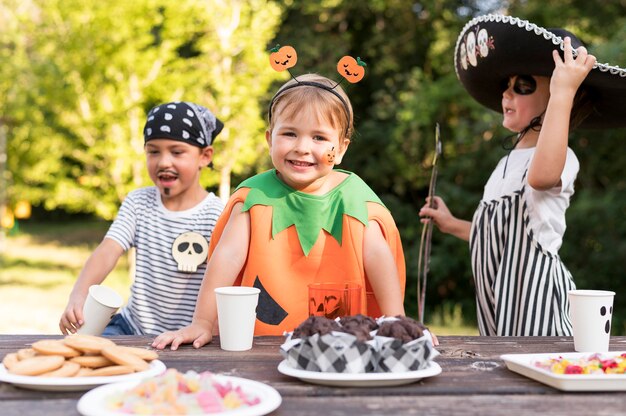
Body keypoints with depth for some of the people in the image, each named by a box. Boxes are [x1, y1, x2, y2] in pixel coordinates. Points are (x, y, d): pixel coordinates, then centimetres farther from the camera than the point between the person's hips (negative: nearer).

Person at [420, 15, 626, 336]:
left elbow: (542, 176, -42)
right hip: (499, 303, 9)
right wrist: (453, 226, 25)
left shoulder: (561, 158, -14)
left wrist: (562, 93, -40)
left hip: (534, 296, -9)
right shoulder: (510, 162, 16)